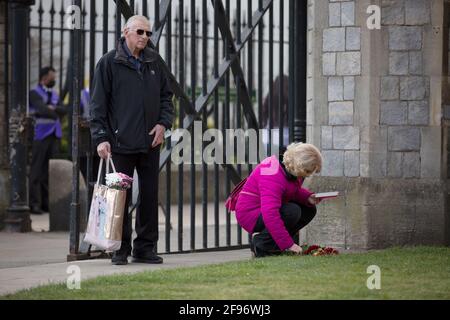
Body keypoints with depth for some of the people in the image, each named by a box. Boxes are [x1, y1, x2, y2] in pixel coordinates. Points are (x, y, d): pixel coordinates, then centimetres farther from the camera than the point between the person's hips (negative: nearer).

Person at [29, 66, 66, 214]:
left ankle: (47, 202, 11)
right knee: (37, 169, -7)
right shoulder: (34, 93, -3)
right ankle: (35, 203, -7)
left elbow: (62, 110, 5)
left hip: (54, 135, 6)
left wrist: (51, 108, -12)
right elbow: (42, 109, -17)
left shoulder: (54, 95, 19)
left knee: (50, 170, 7)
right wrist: (54, 113, -3)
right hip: (40, 135, -6)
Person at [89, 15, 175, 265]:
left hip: (150, 143, 4)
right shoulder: (110, 63, -2)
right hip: (120, 143, -4)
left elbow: (166, 95, 18)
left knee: (150, 196, 6)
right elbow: (98, 103, -4)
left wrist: (163, 123, 1)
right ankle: (121, 249, 7)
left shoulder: (154, 62, 11)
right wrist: (101, 137, -11)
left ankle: (145, 248, 14)